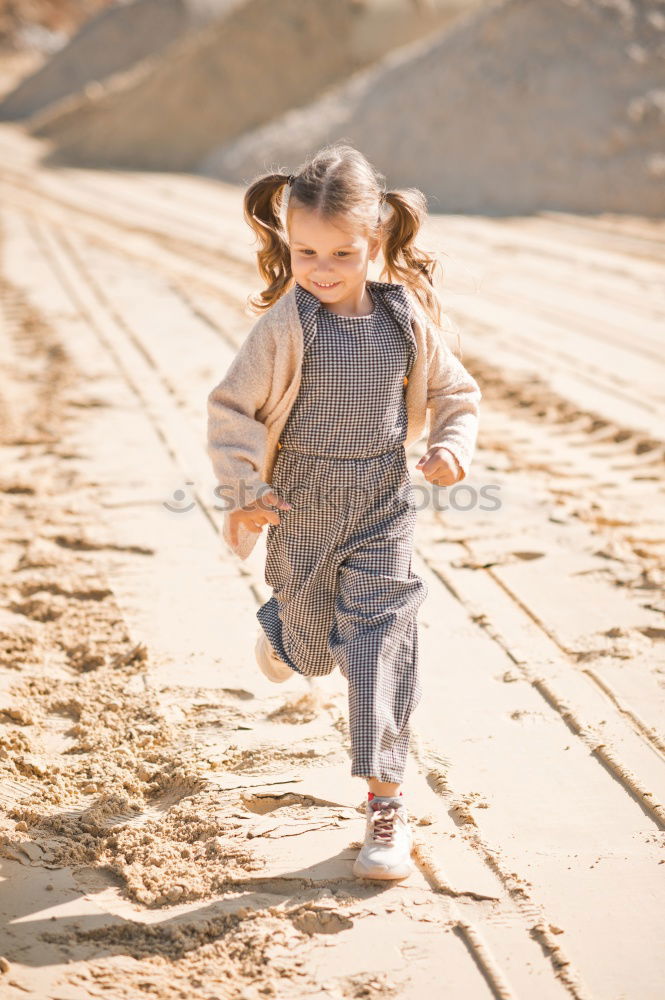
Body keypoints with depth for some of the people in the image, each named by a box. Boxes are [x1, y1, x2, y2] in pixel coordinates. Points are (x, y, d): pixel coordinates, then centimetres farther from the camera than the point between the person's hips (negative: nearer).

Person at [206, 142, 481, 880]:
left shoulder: (406, 319, -6)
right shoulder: (286, 325, -15)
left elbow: (454, 391, 8)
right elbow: (233, 409, -9)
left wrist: (452, 444, -11)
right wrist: (244, 493, -15)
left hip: (382, 513, 1)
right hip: (302, 513, -1)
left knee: (380, 645, -5)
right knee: (313, 648, 17)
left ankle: (385, 799, 5)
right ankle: (280, 631, 56)